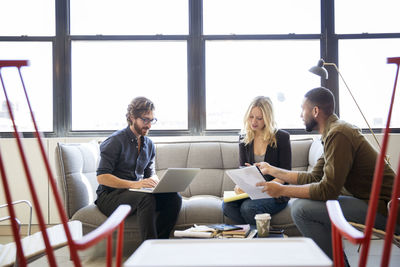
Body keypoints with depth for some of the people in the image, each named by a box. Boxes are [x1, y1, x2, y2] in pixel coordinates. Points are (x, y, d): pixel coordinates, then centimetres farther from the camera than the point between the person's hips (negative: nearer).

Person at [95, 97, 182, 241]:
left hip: (137, 192, 6)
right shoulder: (115, 141, -9)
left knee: (174, 197, -19)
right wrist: (133, 184, -27)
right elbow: (102, 177, -15)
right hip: (110, 196, -6)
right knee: (146, 198, -36)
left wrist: (154, 181, -6)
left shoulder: (149, 144, 13)